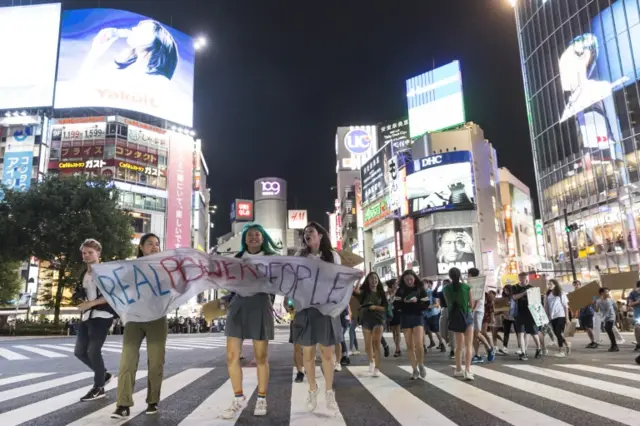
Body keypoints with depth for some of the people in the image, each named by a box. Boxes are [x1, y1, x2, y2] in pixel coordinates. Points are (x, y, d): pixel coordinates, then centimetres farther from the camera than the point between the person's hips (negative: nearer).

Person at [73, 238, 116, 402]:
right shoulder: (83, 274, 17)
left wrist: (91, 303, -18)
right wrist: (80, 299, 6)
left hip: (102, 316, -9)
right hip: (86, 316, 9)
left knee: (93, 351, -10)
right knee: (79, 351, 10)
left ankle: (98, 388, 6)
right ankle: (104, 375, 29)